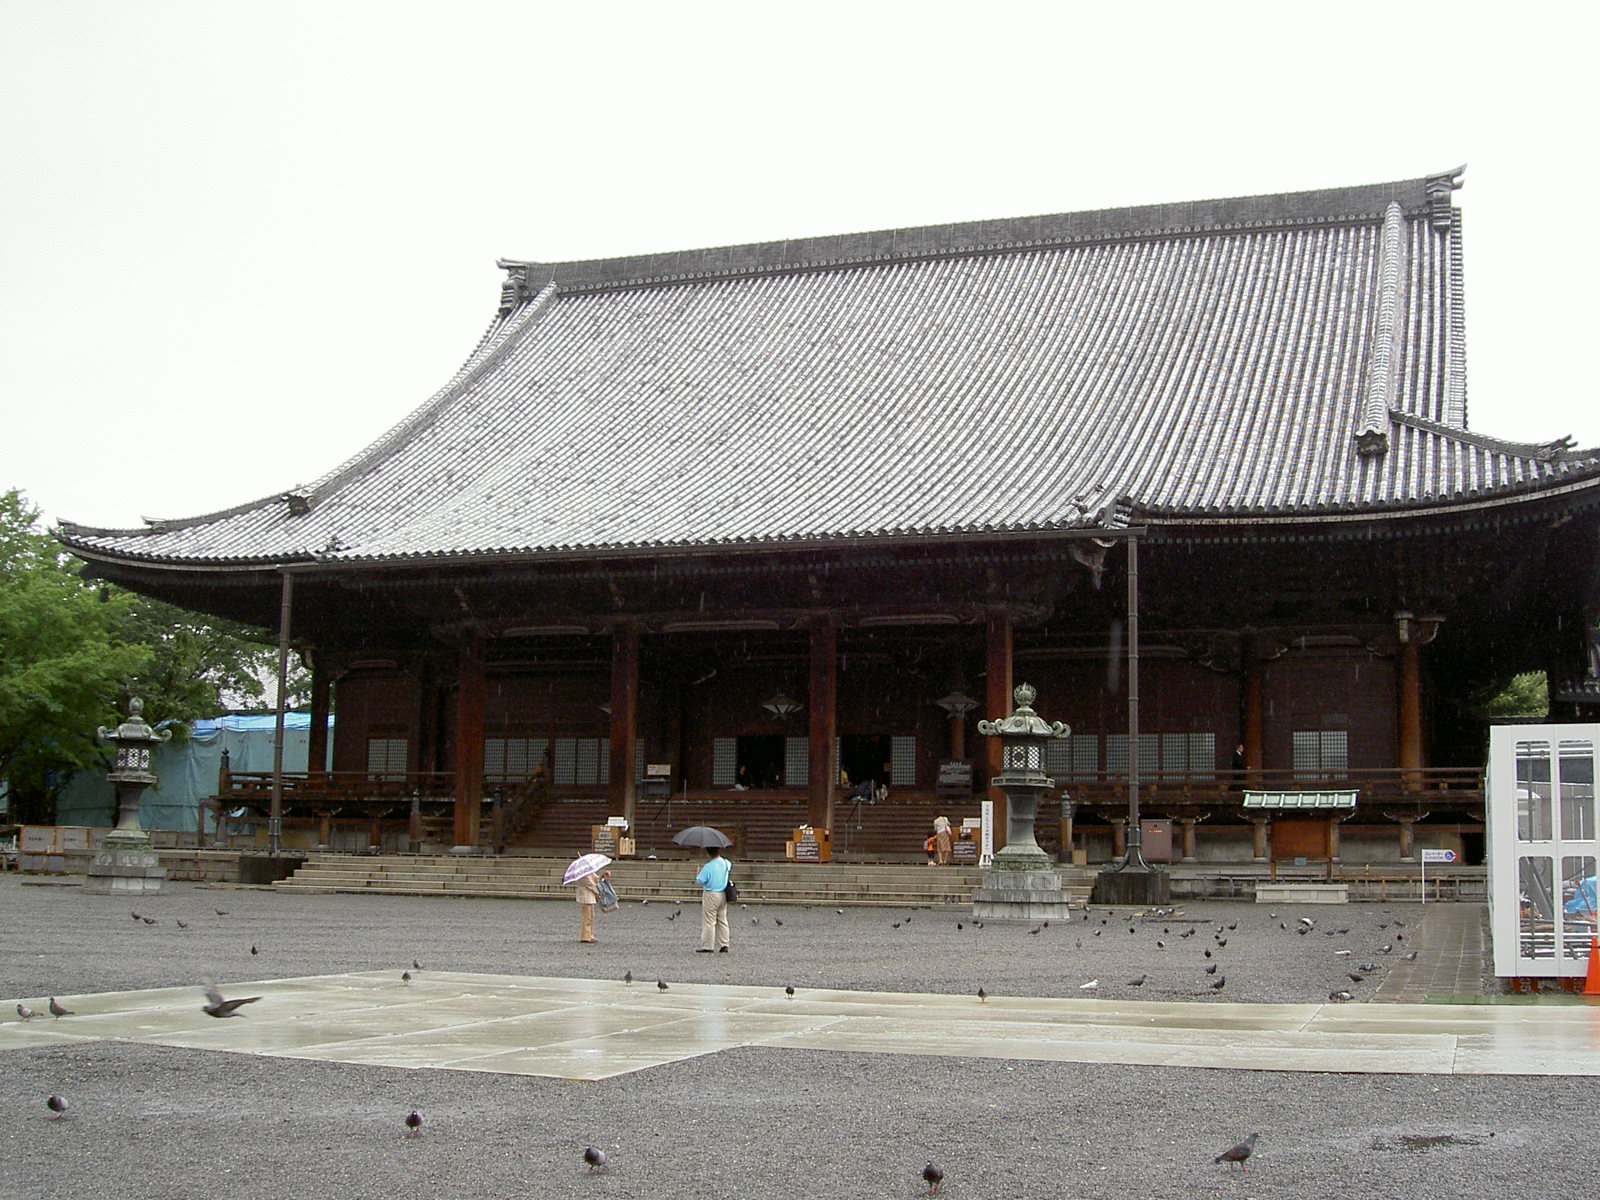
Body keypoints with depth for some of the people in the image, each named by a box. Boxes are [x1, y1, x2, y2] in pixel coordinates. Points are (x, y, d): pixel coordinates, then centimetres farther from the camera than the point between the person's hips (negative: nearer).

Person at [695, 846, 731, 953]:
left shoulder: (708, 867, -17)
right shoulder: (726, 863, 2)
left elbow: (700, 881, -15)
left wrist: (698, 873, 4)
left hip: (711, 895, -7)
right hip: (723, 895, 7)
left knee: (709, 922, -1)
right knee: (722, 921, 12)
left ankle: (707, 946, 0)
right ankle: (723, 945, 13)